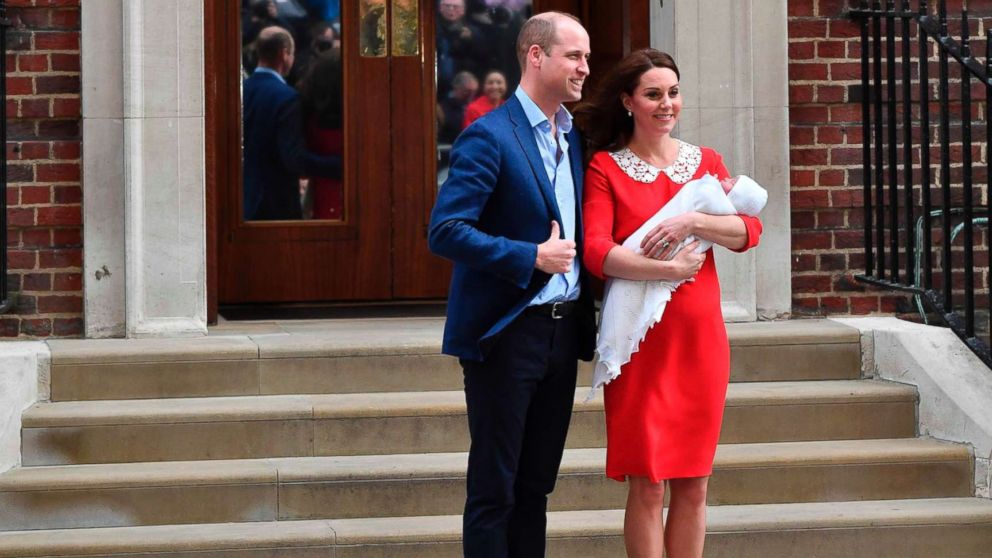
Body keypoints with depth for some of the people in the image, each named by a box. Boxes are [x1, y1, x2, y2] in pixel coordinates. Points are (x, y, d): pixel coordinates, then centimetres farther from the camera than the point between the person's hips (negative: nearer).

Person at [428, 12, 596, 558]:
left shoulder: (574, 138, 11)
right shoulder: (489, 137, -12)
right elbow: (446, 231, -19)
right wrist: (531, 257, -23)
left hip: (564, 329, 7)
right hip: (507, 331, -7)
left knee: (535, 485, 13)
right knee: (493, 489, 0)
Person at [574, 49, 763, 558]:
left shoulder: (705, 162, 11)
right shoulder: (605, 168, 0)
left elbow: (749, 230, -2)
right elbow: (596, 252, -13)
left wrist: (693, 221, -17)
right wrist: (669, 269, -19)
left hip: (700, 338, 4)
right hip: (639, 340, -3)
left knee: (693, 484, 7)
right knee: (646, 484, -3)